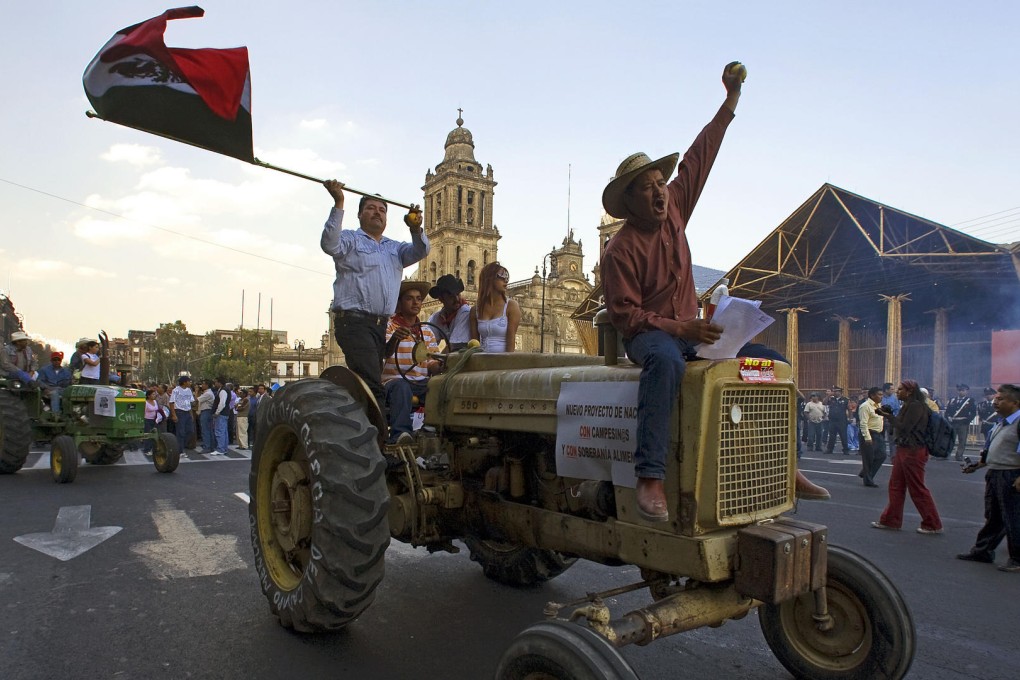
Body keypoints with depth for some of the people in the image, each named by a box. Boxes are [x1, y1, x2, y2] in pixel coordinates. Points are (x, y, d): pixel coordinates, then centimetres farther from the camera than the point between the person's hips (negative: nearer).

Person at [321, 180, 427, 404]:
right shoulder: (350, 240, 6)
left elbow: (420, 251, 10)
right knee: (372, 386, -19)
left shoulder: (394, 248, 24)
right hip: (354, 321, -7)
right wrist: (339, 204, -21)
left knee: (369, 384, 8)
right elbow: (329, 244, -15)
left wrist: (416, 229, -11)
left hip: (382, 325, 7)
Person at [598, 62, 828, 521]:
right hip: (647, 335, -7)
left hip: (691, 330, 7)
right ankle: (650, 478, -45)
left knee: (773, 360, -3)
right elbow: (625, 315, -17)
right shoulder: (620, 251, -13)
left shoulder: (673, 210, 5)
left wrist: (730, 101, 11)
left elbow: (699, 158, 11)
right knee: (667, 360, -43)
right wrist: (677, 329, -29)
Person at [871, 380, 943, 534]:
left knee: (918, 489, -1)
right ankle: (891, 520, 18)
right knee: (895, 486, 12)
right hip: (904, 450, 10)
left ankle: (933, 525, 10)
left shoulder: (915, 406, -17)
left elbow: (904, 428, -20)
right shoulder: (908, 405, 14)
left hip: (912, 452, -10)